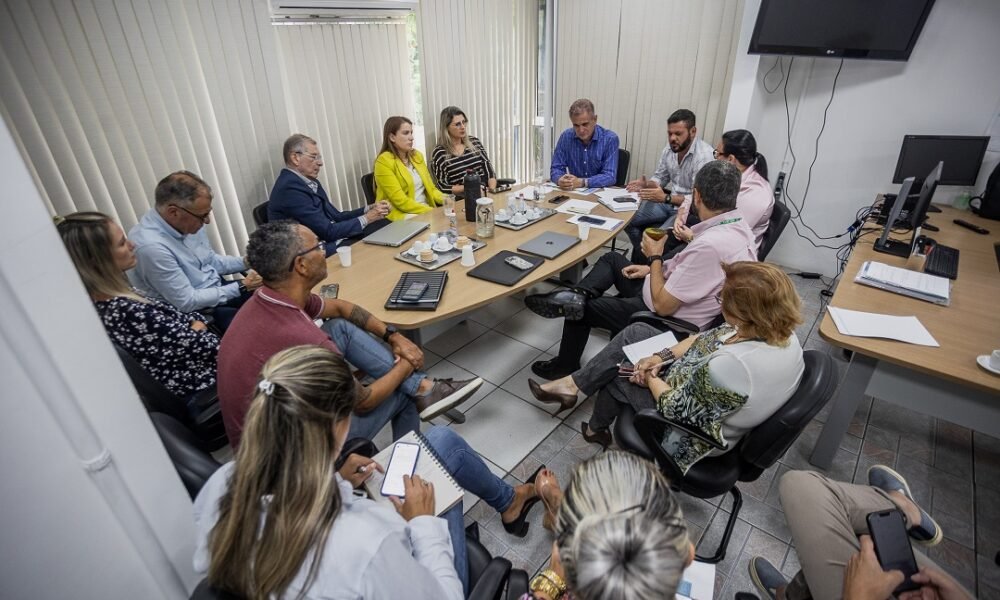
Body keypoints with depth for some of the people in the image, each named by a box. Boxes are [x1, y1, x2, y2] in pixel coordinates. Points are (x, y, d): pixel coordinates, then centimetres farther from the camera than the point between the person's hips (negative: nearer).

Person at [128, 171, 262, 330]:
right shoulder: (151, 246, -28)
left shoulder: (188, 222, -5)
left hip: (218, 289, 8)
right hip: (195, 312, -8)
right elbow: (187, 302, -24)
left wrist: (245, 262, -5)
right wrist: (241, 287, -21)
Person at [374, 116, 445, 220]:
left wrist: (445, 200, -8)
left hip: (426, 210, 6)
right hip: (401, 216, -6)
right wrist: (430, 211, -21)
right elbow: (400, 201, -15)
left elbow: (430, 188, 12)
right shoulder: (384, 161, -9)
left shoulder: (417, 155, 12)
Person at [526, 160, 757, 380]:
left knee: (581, 309, 7)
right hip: (674, 295, 9)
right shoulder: (739, 227, -5)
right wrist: (655, 268, 7)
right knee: (611, 259, 18)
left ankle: (565, 366, 25)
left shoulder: (710, 245, -34)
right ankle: (577, 296, -3)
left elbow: (663, 305, -27)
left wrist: (655, 257, -13)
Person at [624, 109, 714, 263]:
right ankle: (642, 253, 18)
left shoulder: (705, 155, -23)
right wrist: (645, 184, -12)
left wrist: (666, 198, -34)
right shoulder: (670, 148, -2)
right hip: (669, 201, 7)